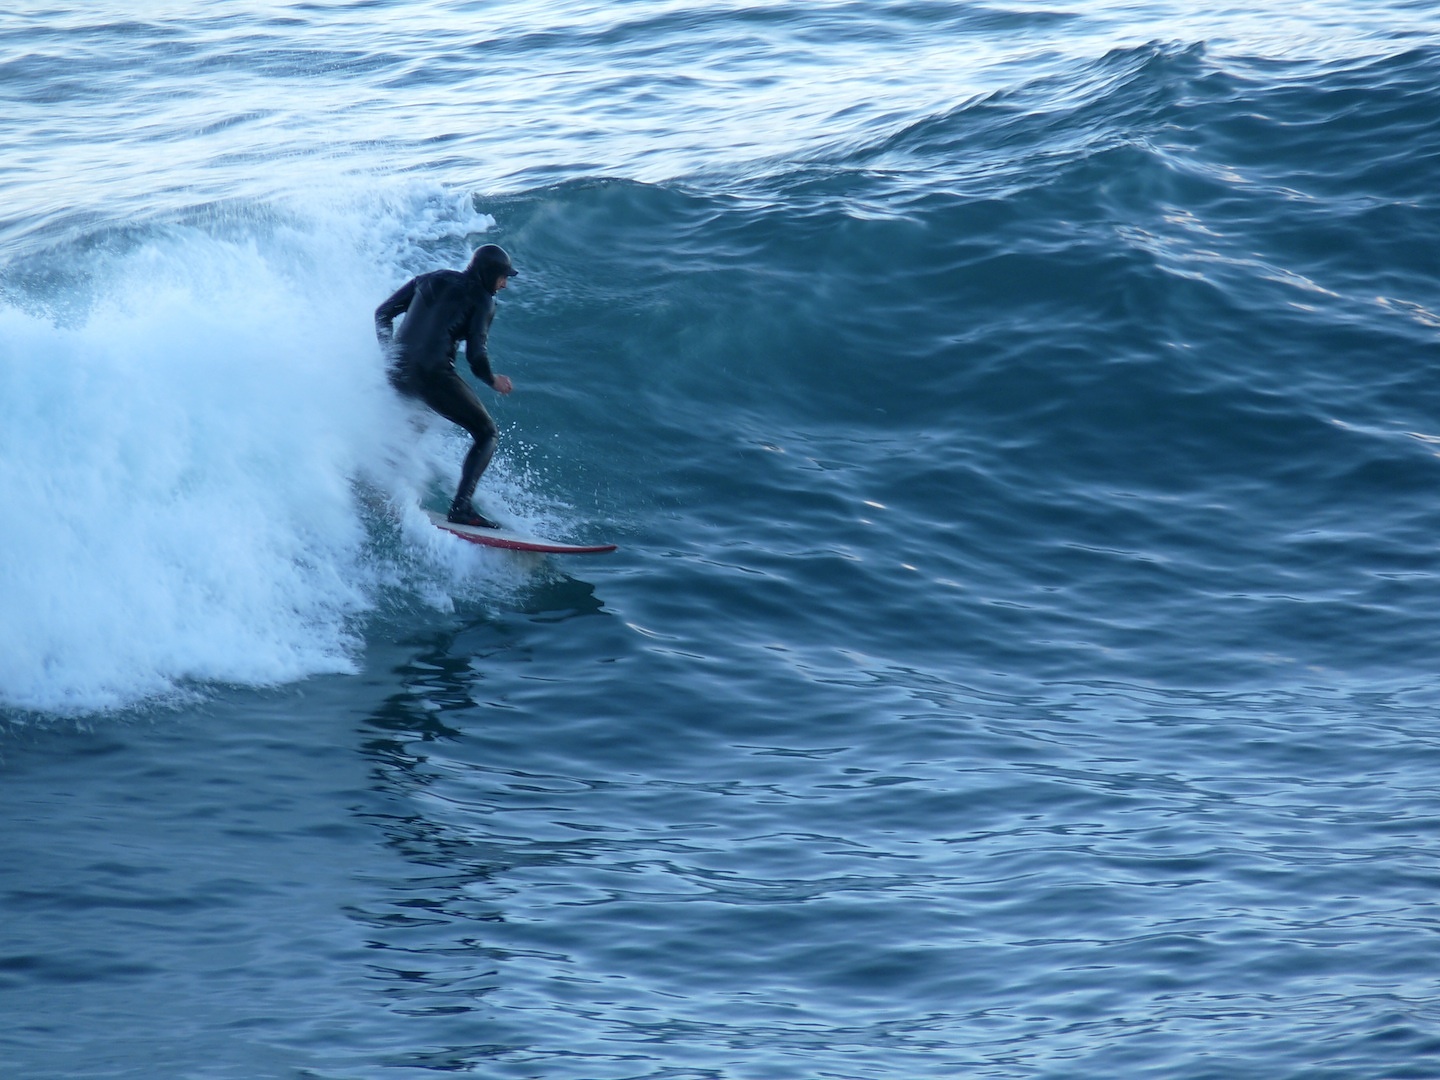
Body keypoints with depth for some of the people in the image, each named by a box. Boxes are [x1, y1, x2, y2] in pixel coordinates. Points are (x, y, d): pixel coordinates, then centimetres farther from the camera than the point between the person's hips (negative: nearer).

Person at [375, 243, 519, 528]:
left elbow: (383, 313, 18)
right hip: (433, 374, -7)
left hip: (398, 372, 7)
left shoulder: (430, 280, 20)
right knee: (487, 434, 4)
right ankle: (461, 507, -13)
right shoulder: (481, 300, 4)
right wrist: (492, 381, 12)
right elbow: (475, 354, -6)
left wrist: (390, 353, 24)